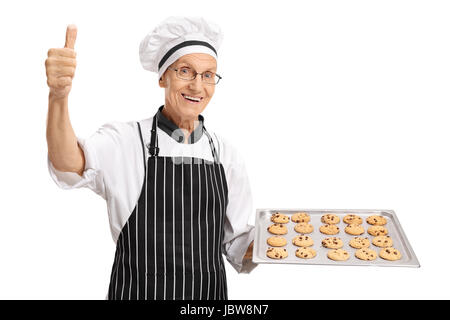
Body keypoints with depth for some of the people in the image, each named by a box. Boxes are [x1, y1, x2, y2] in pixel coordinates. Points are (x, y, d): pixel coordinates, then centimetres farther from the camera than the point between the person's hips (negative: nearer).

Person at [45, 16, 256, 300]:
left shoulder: (225, 154, -2)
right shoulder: (124, 140, -11)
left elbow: (236, 245, 4)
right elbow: (69, 164, -32)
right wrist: (59, 96, -48)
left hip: (211, 292, 3)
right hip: (136, 292, -3)